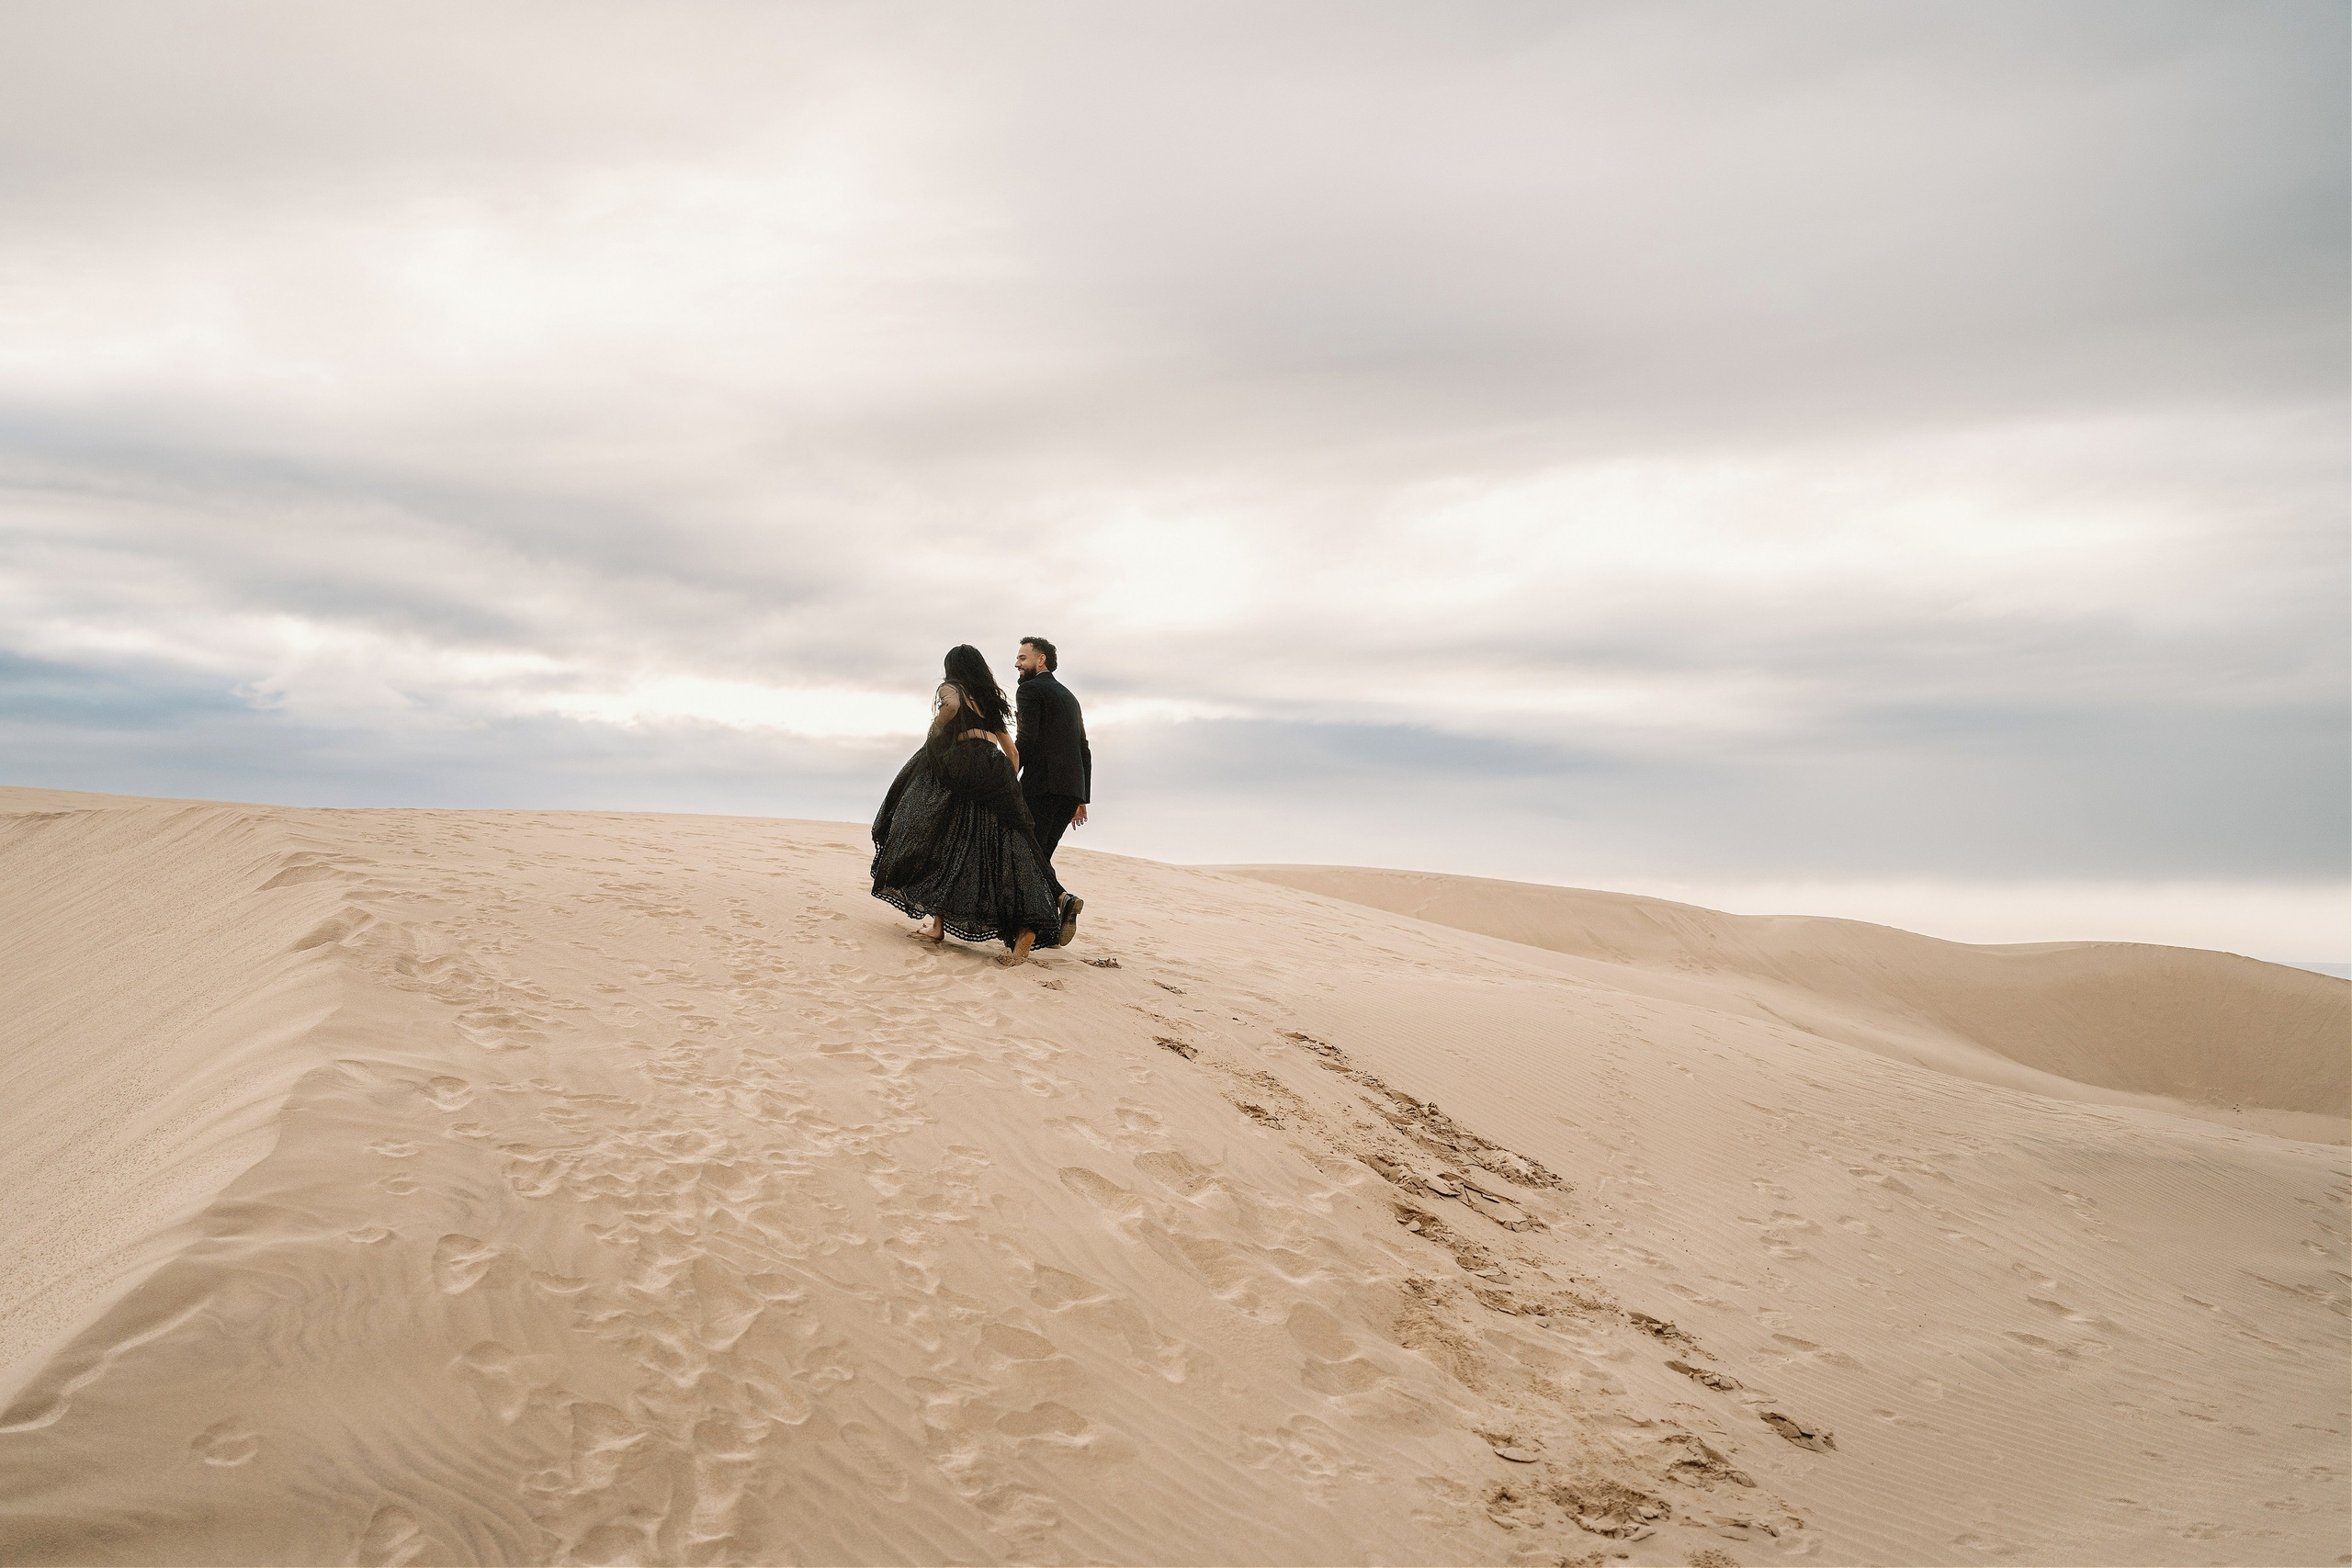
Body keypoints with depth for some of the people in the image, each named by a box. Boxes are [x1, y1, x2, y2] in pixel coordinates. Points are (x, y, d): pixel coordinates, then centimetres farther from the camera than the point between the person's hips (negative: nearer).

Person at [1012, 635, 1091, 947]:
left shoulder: (1030, 690, 1)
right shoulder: (1068, 696, 25)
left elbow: (1026, 740, -12)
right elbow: (1084, 751, 23)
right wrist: (1082, 799, 23)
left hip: (1042, 784, -8)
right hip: (1073, 788, 8)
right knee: (1041, 853, 10)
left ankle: (1063, 898, -25)